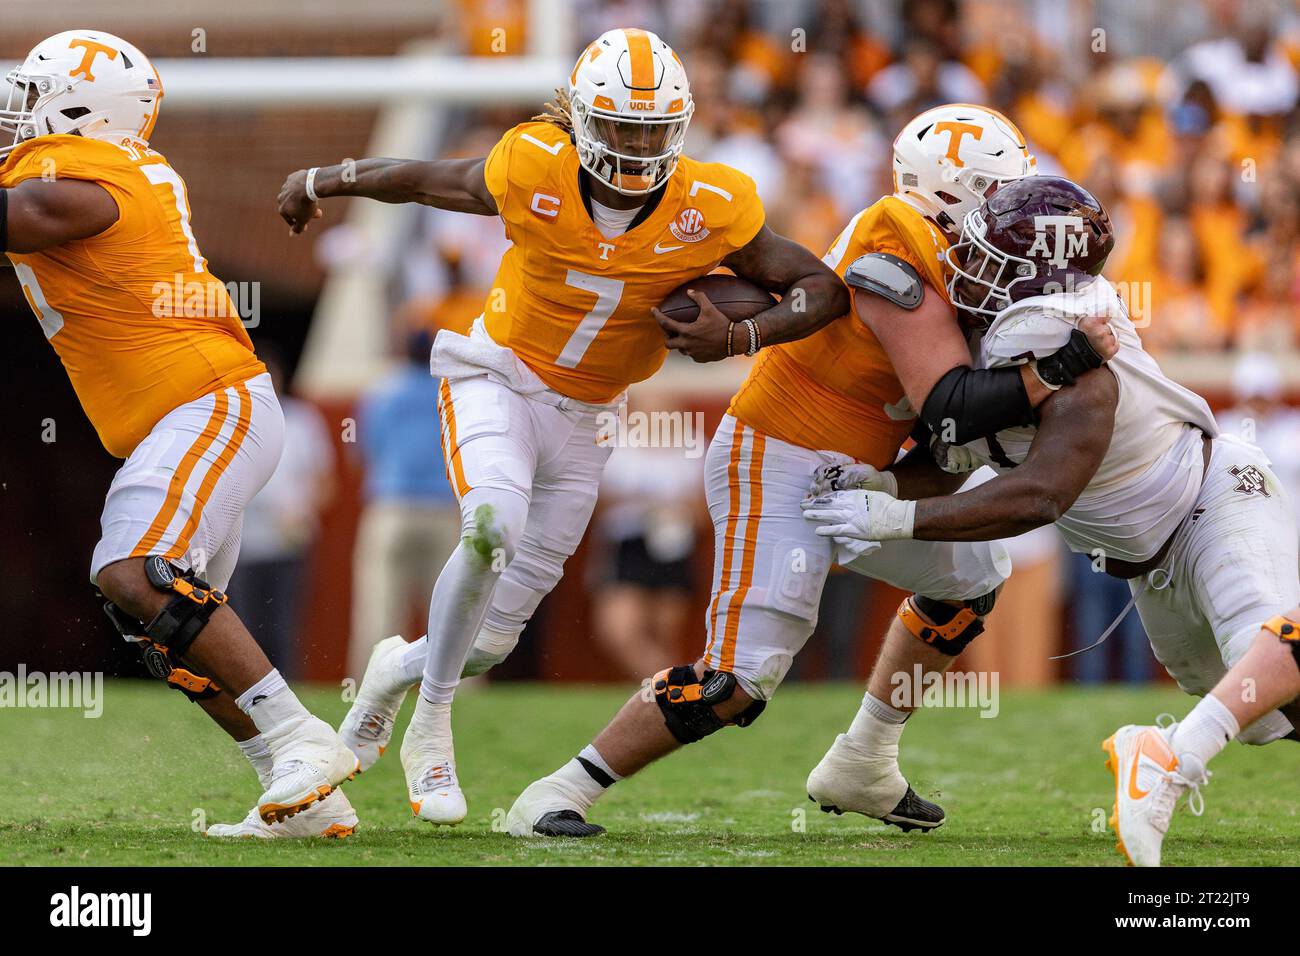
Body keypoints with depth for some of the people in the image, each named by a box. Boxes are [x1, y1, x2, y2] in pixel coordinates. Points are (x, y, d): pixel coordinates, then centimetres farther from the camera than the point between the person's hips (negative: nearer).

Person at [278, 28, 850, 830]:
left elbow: (825, 290, -10)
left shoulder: (711, 211, -17)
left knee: (494, 637, 4)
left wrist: (738, 340, -26)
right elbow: (421, 179, -2)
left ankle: (401, 669, 40)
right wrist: (321, 182, 10)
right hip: (499, 377, -3)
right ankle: (432, 725, -13)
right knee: (493, 526, -33)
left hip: (584, 416, 3)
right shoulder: (532, 172, -20)